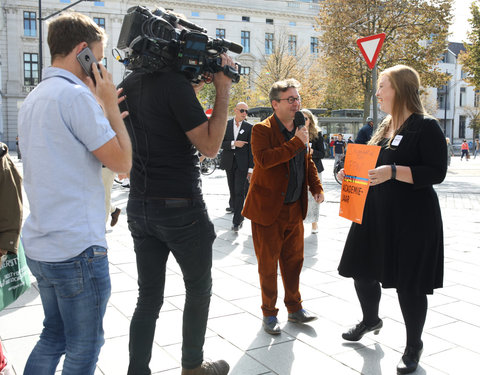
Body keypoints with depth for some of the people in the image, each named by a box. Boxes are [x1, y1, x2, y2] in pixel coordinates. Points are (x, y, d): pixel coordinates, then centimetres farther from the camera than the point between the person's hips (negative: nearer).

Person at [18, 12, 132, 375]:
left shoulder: (34, 99, 13)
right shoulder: (76, 94, -16)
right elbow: (122, 161, -15)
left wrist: (105, 113, 16)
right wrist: (111, 106, -4)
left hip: (40, 246, 9)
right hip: (78, 250, -9)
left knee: (54, 338, 22)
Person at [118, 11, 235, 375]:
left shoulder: (129, 84, 7)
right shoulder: (175, 83, -17)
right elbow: (210, 146, -17)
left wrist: (196, 86, 14)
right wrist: (223, 90, -11)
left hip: (140, 206, 7)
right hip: (180, 208, -7)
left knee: (148, 296, 13)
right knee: (199, 289, 14)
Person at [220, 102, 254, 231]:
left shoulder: (249, 127, -2)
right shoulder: (226, 124, 4)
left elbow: (251, 149, -3)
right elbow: (221, 143, -1)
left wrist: (251, 168, -7)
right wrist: (233, 143, -18)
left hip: (242, 163, -3)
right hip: (229, 162, 3)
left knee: (239, 191, -8)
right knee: (232, 189, 17)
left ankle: (237, 220, -5)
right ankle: (233, 206, 41)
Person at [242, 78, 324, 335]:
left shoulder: (300, 130, 10)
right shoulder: (262, 130, -11)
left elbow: (308, 162, 23)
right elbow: (263, 159, -29)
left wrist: (316, 186, 12)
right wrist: (296, 142, -26)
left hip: (294, 209, 6)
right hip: (268, 209, -6)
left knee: (294, 261, 15)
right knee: (268, 264, 4)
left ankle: (294, 308, 31)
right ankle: (269, 314, 20)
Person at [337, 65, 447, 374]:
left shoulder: (426, 127, -11)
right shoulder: (385, 128, 13)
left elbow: (436, 173, -19)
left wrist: (393, 172, -29)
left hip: (411, 218, -8)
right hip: (376, 213, 8)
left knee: (409, 283, 2)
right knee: (363, 271, 15)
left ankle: (414, 346, 24)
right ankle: (371, 320, 43)